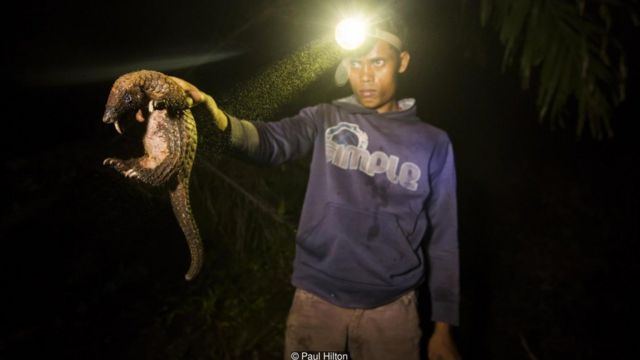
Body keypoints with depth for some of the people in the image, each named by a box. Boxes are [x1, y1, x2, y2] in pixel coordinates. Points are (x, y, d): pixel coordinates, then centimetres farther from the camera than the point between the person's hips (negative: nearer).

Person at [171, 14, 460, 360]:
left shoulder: (432, 143, 1)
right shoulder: (325, 119, 1)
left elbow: (444, 238, 2)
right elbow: (272, 140, -18)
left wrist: (443, 327, 1)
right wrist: (216, 117, -38)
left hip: (390, 308, 0)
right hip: (317, 299, 0)